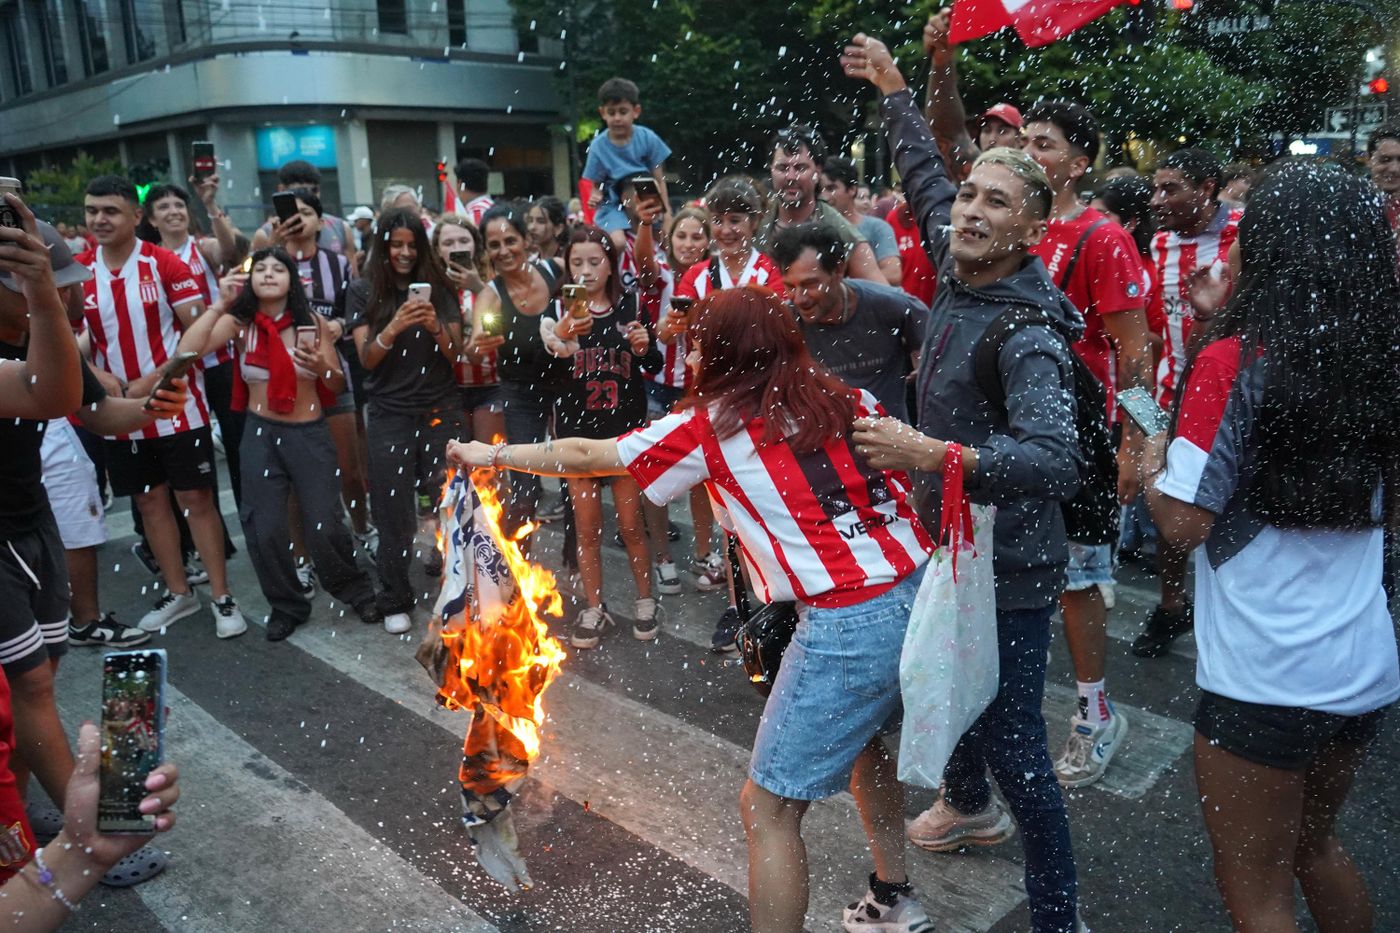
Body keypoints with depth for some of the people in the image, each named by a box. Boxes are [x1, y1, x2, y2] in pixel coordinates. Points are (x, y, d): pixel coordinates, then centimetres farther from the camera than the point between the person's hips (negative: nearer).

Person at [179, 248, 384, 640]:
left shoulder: (313, 323, -3)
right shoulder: (239, 323, -2)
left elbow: (338, 386, 3)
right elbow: (187, 349, -18)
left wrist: (322, 366, -18)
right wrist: (220, 304, -20)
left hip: (310, 433, -1)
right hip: (261, 434, 1)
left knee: (323, 526, -4)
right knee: (264, 529, 2)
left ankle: (356, 591, 22)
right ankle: (287, 605, 24)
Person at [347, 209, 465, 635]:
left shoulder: (439, 288, 6)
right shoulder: (363, 291, 3)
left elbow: (455, 355, 3)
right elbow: (367, 357, -4)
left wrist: (435, 327, -16)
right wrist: (393, 328, -22)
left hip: (441, 410, 1)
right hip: (390, 414, -1)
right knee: (394, 512, 1)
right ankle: (395, 602, 13)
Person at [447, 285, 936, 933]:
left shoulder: (710, 426, 0)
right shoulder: (843, 398, 12)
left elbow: (587, 456, 8)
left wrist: (492, 454, 21)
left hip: (848, 624, -8)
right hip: (920, 590, 8)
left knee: (767, 808, 6)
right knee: (861, 738, 31)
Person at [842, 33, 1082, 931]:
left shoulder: (1029, 333, -24)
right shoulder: (959, 276, -1)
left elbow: (1055, 460, -37)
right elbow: (927, 181, 17)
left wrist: (933, 454, -43)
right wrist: (895, 91, 23)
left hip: (1008, 571, -9)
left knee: (1015, 745, 0)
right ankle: (968, 806, 56)